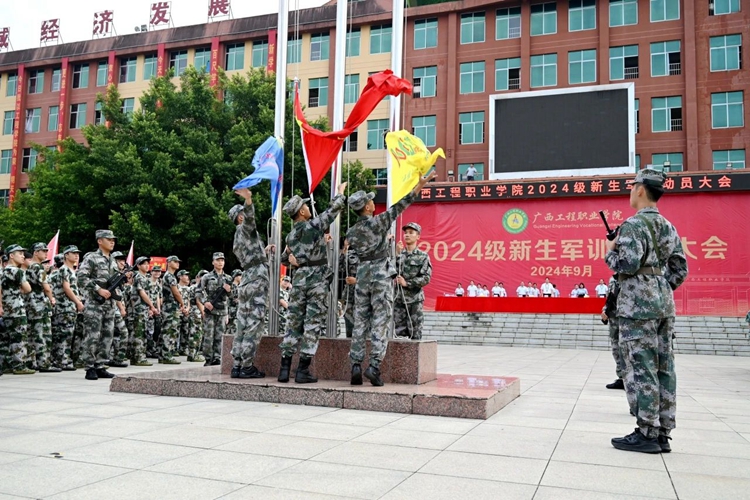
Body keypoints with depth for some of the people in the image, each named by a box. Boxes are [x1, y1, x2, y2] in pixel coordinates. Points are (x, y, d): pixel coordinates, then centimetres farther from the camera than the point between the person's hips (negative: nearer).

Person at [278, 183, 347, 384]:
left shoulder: (290, 236, 13)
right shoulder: (315, 225, -5)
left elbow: (284, 259, 27)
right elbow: (334, 208, 7)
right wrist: (340, 192, 22)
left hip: (299, 279, 6)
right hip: (318, 279, -5)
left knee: (294, 324, 10)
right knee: (313, 325, -2)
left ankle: (285, 369, 10)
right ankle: (303, 371, -3)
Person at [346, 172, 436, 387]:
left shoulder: (351, 232, 5)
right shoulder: (379, 222, -7)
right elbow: (401, 205, -5)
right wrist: (421, 184, 0)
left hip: (362, 275, 4)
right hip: (381, 275, -4)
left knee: (360, 322, 6)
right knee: (380, 322, -2)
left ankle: (356, 366, 4)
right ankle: (374, 365, -9)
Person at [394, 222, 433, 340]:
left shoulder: (423, 256, 2)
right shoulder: (398, 254, 9)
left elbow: (426, 278, -5)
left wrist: (407, 283, -12)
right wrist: (397, 254, -13)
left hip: (414, 300, -2)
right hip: (398, 298, 2)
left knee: (415, 333, 1)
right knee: (399, 332, 4)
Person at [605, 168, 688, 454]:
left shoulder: (634, 224, -11)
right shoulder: (669, 227, 15)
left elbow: (628, 264, -20)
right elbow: (680, 269, 16)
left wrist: (610, 252, -2)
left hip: (637, 305, -8)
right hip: (665, 304, 8)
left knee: (642, 369, -5)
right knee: (664, 369, 8)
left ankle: (647, 434, -1)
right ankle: (663, 434, 13)